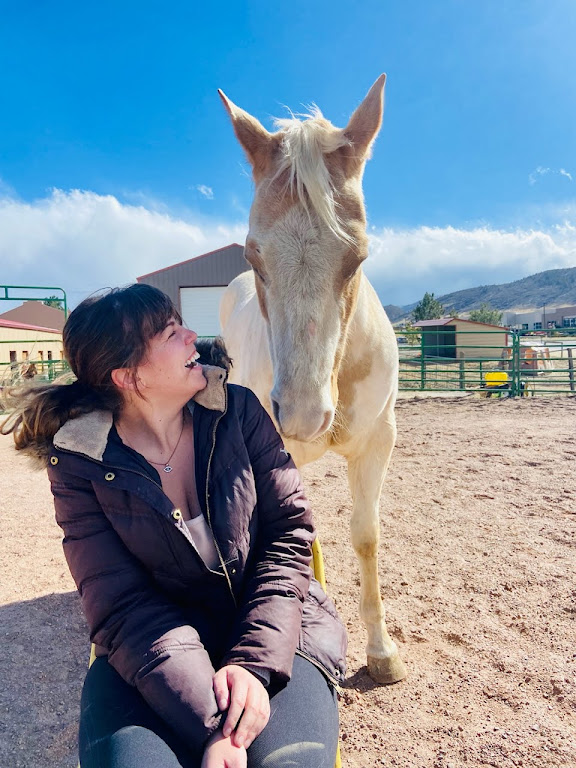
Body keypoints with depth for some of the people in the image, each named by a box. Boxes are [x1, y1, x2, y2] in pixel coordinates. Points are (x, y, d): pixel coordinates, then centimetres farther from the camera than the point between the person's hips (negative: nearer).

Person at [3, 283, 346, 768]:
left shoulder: (238, 410, -5)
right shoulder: (81, 464, -8)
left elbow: (289, 529, -6)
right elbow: (122, 605, -12)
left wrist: (254, 660, -17)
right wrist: (211, 726, -23)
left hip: (274, 627, 1)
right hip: (153, 647, 0)